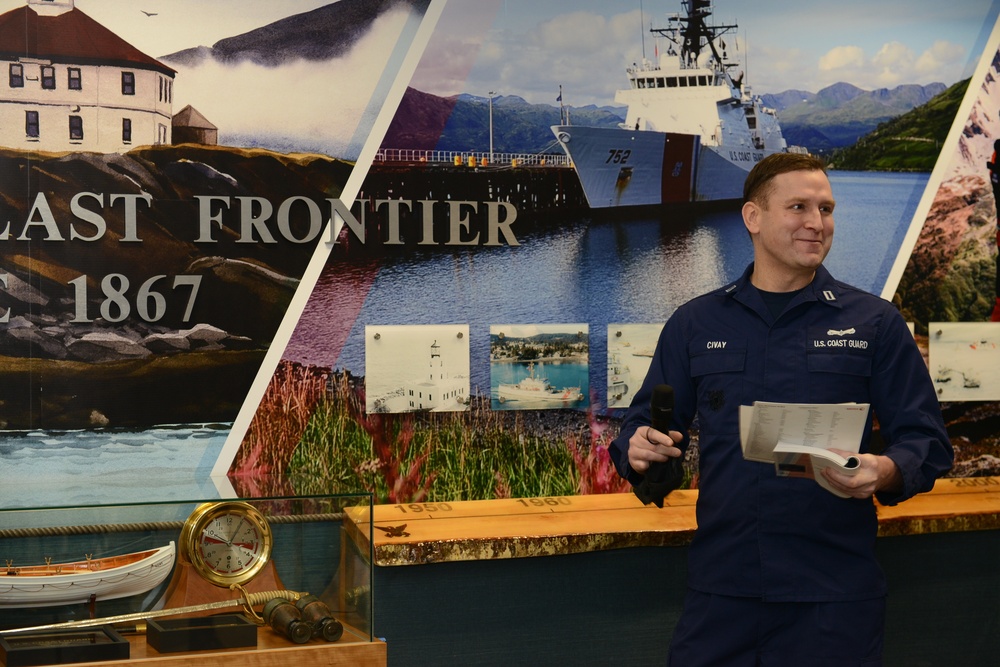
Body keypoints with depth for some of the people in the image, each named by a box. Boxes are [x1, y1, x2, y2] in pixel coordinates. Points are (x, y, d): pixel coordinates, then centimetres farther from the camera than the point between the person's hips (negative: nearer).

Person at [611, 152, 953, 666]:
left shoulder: (875, 324, 5)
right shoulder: (695, 324, 9)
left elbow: (927, 442, 2)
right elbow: (645, 424, 11)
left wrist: (885, 471, -20)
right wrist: (639, 450, -12)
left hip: (836, 592, -1)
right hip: (720, 584, 2)